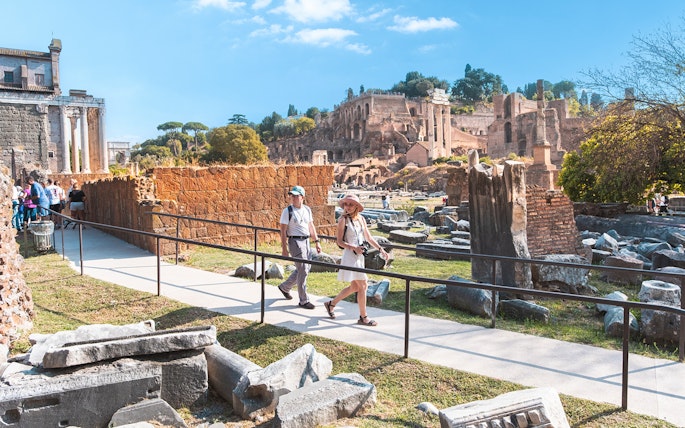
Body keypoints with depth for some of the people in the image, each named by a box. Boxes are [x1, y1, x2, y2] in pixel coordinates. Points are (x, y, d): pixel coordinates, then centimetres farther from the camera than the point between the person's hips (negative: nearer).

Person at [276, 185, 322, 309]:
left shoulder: (307, 210, 9)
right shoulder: (288, 211, -9)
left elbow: (311, 226, 17)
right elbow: (283, 230, -10)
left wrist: (317, 241, 12)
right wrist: (284, 247, -14)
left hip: (306, 241, 7)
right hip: (295, 242, -7)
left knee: (306, 268, 15)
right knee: (303, 270, -8)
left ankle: (285, 287, 34)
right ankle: (303, 301, 3)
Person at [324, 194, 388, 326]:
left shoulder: (361, 219, 9)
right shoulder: (343, 220, -9)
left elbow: (368, 238, 14)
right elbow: (340, 242, -10)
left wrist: (381, 249, 6)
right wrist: (354, 248, -23)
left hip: (359, 255, 8)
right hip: (350, 255, -8)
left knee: (354, 287, 16)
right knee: (362, 285, -6)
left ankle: (331, 304, 32)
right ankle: (363, 317, 6)